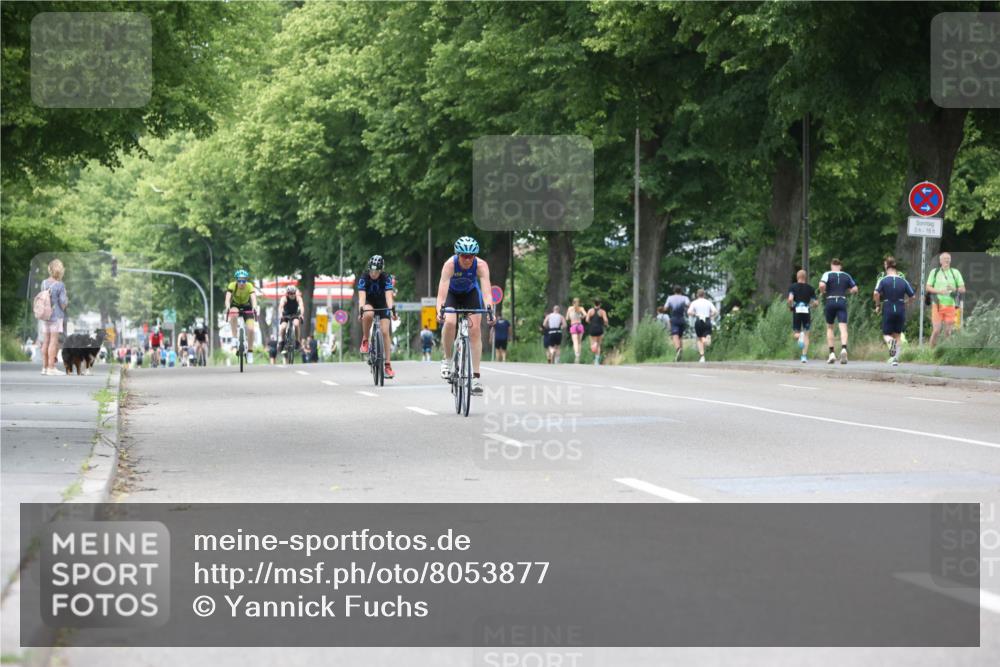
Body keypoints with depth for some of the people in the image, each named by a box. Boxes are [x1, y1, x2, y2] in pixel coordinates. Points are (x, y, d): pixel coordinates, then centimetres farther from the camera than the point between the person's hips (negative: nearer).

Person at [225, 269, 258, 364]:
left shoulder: (249, 286, -26)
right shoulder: (232, 286, -26)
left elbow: (253, 298, -40)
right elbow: (228, 297, -39)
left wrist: (254, 307, -60)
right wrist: (227, 307, -58)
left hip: (246, 307, 0)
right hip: (235, 306, 0)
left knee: (250, 329, -15)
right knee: (233, 315, -37)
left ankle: (250, 351, 3)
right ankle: (234, 338, -24)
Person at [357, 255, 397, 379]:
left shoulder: (386, 277, -24)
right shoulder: (364, 277, -24)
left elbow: (388, 295, -35)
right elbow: (362, 295, -35)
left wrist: (392, 309, -52)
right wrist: (360, 309, -52)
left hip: (382, 304, 1)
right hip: (369, 303, -1)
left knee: (385, 331, -13)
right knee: (368, 314, -38)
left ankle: (388, 365, -10)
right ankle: (365, 340, -15)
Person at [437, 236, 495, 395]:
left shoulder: (481, 265, -32)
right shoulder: (450, 264, -35)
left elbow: (486, 291, -40)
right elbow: (442, 292, -42)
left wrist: (489, 310, -57)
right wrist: (440, 311, -59)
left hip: (471, 293, 1)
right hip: (452, 294, -1)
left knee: (475, 330, -12)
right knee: (449, 322, -28)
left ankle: (476, 376, -8)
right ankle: (447, 359, -5)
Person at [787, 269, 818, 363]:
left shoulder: (793, 287, 3)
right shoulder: (810, 288, 8)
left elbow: (790, 299, -13)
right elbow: (816, 303, 6)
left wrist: (790, 306, 7)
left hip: (796, 312, -1)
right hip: (807, 312, 1)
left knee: (795, 333, 11)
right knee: (806, 334, 8)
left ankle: (799, 338, -27)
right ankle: (804, 356, -2)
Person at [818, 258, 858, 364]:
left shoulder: (828, 274, 1)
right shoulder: (846, 275, 11)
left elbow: (822, 285, -17)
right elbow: (855, 289, 13)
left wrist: (822, 292, 3)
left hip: (830, 301, -1)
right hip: (842, 301, 1)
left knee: (829, 327, 14)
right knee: (843, 327, -9)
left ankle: (831, 353, 9)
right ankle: (844, 349, -34)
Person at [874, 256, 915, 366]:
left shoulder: (883, 280, -5)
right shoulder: (903, 281, 3)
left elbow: (876, 293, -20)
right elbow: (912, 296, 4)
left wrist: (878, 305, -5)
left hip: (888, 310, -2)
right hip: (900, 310, 2)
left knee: (886, 334, 9)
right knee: (897, 335, 15)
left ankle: (891, 341, -27)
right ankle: (895, 358, 5)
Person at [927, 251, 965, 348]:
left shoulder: (955, 272, 9)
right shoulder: (934, 272, 6)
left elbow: (963, 289, 7)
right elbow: (928, 287, 2)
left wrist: (954, 289, -15)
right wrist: (939, 291, -15)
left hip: (950, 306, 2)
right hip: (937, 305, -2)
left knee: (948, 331, 2)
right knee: (936, 330, -9)